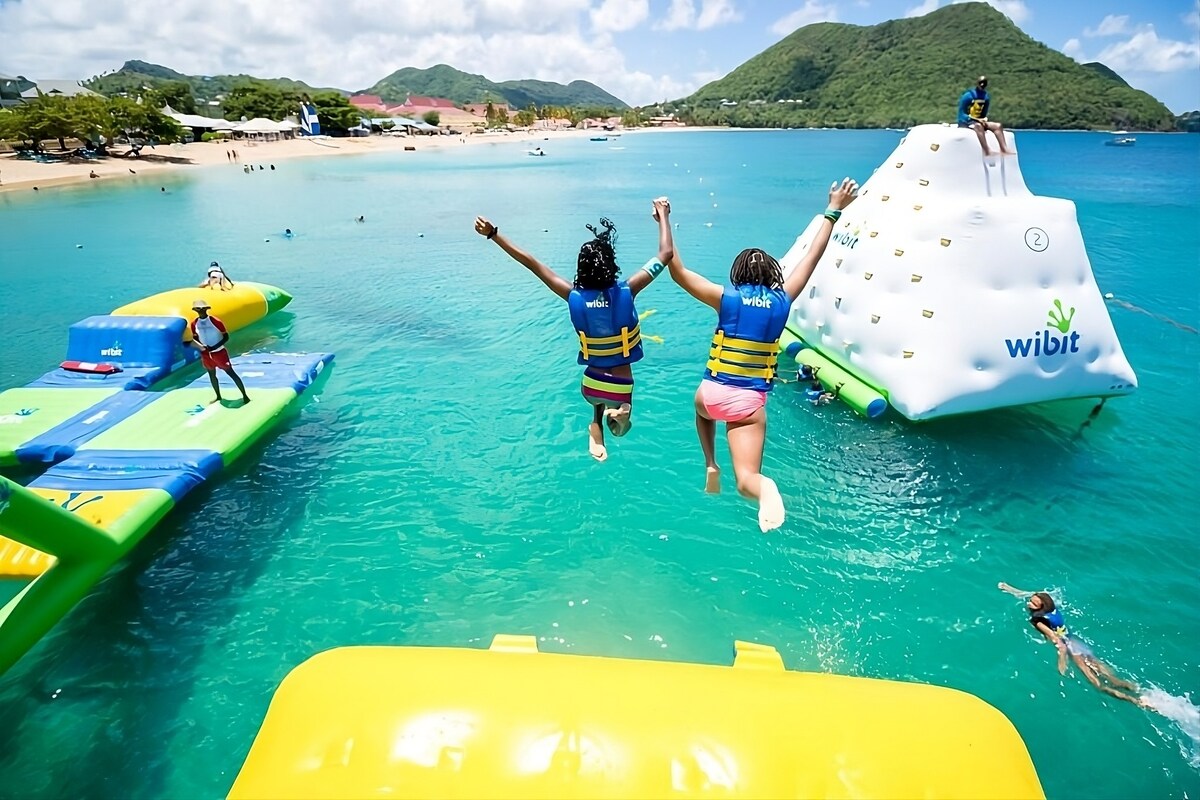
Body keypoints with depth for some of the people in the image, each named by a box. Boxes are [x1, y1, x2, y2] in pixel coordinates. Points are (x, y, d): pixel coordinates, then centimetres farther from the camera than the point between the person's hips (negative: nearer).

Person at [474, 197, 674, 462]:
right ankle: (616, 413, -5)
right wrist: (663, 216, 3)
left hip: (590, 385, 2)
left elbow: (533, 265, -9)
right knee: (620, 427, 29)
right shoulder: (625, 292, -20)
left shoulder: (574, 297, -15)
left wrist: (494, 234, -4)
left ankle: (597, 428, 11)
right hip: (621, 388, -1)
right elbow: (666, 254, -13)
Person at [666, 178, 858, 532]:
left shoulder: (727, 298, -5)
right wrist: (834, 211, 20)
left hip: (712, 393, 0)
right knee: (746, 480, 1)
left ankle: (710, 465, 24)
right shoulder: (782, 301, 1)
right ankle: (765, 488, -35)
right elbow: (811, 259, 11)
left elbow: (677, 271, -5)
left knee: (703, 409, 40)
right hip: (750, 401, 0)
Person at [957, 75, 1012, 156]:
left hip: (979, 121, 7)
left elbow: (984, 114, 15)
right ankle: (987, 152, -47)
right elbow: (961, 115, -14)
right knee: (978, 126, -38)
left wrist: (984, 120, -9)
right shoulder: (968, 96, -11)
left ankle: (1003, 149, -18)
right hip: (965, 122, -7)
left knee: (998, 126, -9)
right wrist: (977, 120, -22)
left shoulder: (986, 97, 9)